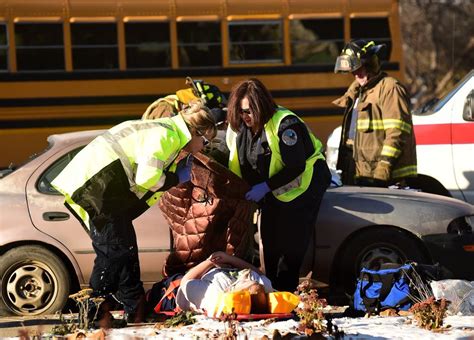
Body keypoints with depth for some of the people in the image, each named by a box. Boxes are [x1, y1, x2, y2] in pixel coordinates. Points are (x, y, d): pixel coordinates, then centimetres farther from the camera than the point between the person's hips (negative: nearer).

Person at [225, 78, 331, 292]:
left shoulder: (284, 124, -28)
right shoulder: (239, 126, -5)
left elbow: (296, 167, -28)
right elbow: (236, 166, 6)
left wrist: (265, 187, -28)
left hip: (304, 183, -8)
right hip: (272, 192, 8)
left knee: (292, 243, -11)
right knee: (269, 240, 8)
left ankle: (285, 290, -5)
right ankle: (271, 288, 18)